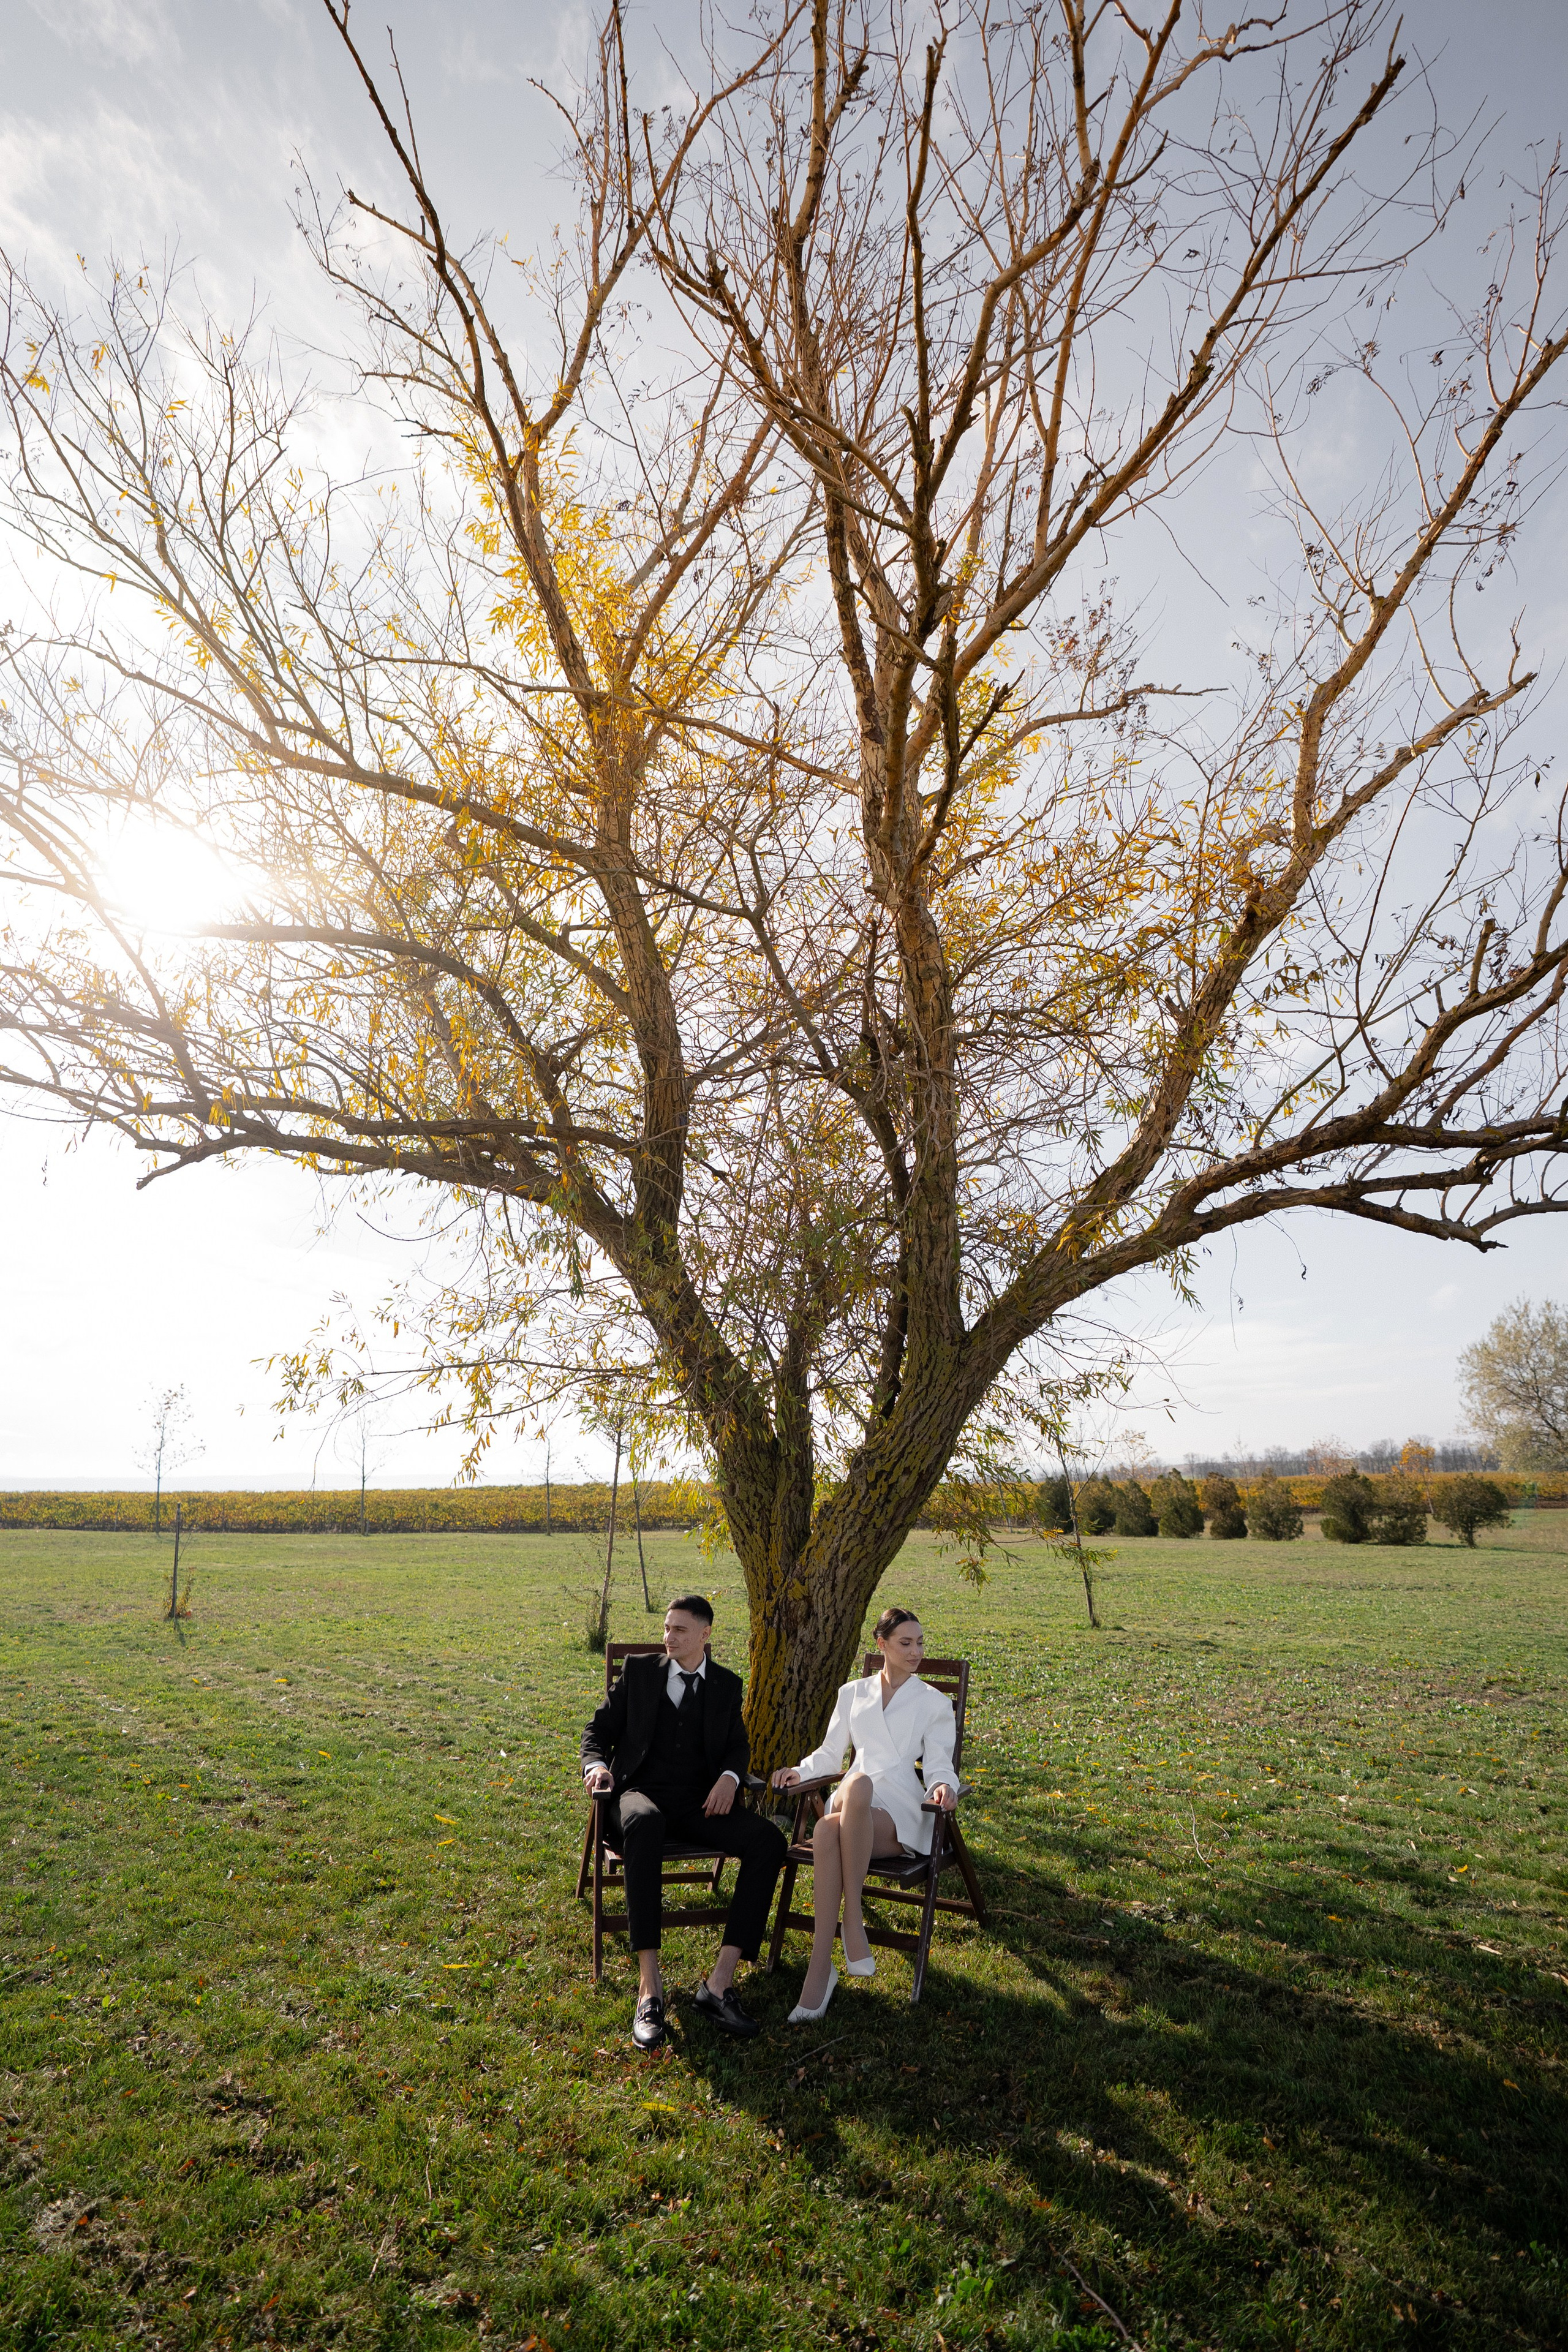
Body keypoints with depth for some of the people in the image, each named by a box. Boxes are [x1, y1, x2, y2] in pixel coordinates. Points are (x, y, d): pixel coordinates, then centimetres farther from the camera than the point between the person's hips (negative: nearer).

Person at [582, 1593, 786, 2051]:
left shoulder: (726, 1685, 16)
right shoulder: (639, 1671, 12)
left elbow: (738, 1746, 16)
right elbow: (600, 1729, 12)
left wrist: (729, 1777, -7)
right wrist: (597, 1765, -10)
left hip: (700, 1803, 2)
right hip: (642, 1793, -2)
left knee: (768, 1841, -26)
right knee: (644, 1823, -41)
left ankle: (720, 1980, -26)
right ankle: (649, 1987, -39)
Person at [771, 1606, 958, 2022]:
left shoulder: (934, 1703, 14)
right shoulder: (852, 1694, 20)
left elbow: (938, 1765, 8)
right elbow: (830, 1753, 21)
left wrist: (943, 1786, -16)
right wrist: (801, 1770, 1)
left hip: (899, 1806, -2)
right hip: (850, 1797, 2)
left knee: (829, 1831, -37)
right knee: (827, 1833, -38)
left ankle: (821, 1966, -29)